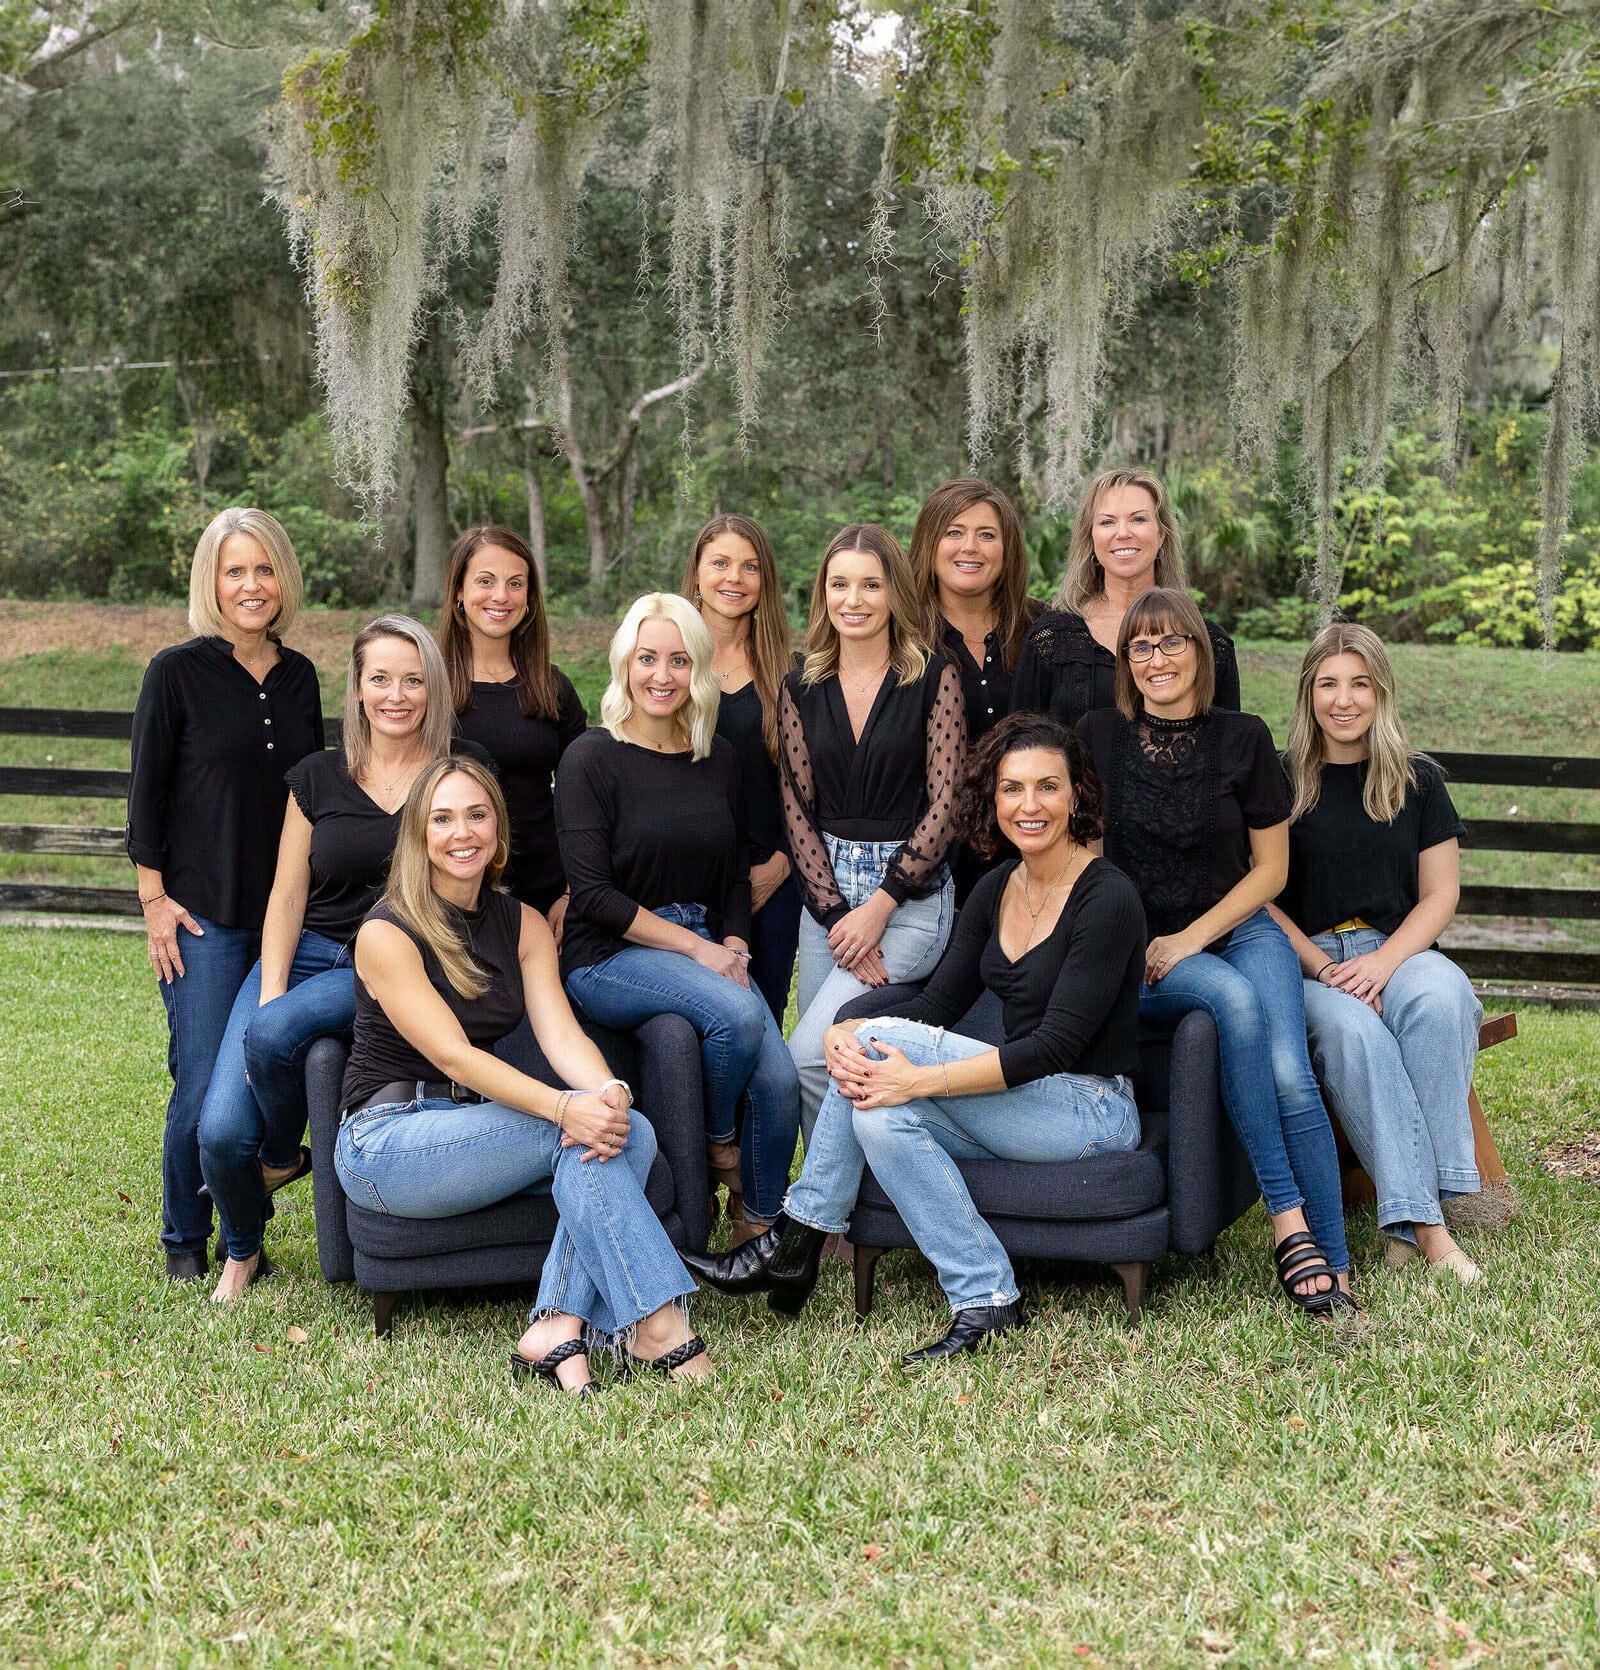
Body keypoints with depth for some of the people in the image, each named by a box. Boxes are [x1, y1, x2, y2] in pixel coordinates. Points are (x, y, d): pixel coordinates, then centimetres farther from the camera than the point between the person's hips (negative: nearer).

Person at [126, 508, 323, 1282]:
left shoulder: (298, 675, 9)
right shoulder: (177, 671, -4)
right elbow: (146, 791, -3)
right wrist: (155, 899, -8)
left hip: (288, 915, 4)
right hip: (204, 914, -4)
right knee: (205, 1085, -5)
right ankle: (184, 1239, 16)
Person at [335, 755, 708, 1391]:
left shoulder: (524, 925, 8)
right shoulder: (386, 934, -11)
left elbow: (562, 1033, -5)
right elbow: (452, 1054, -21)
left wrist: (609, 1092, -29)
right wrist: (566, 1108, -35)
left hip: (477, 1126, 6)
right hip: (386, 1141, -6)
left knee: (629, 1132, -22)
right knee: (577, 1136, -28)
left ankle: (557, 1327, -32)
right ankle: (655, 1325, -26)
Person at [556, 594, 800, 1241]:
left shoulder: (718, 757, 11)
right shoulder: (591, 758, -6)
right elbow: (593, 893, -12)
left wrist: (734, 947, -2)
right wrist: (696, 947, -15)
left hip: (708, 950, 5)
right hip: (609, 957, -5)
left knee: (779, 1080, -18)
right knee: (738, 1013, -32)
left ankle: (760, 1230, 5)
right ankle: (718, 1145, -3)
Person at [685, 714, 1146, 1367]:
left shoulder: (1108, 898, -15)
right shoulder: (996, 890, 9)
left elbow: (1057, 1045, -22)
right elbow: (940, 1002, 5)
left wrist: (918, 1078, -28)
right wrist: (846, 1033, -15)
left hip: (1091, 1110, -7)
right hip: (1023, 1107, 7)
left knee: (884, 1040, -22)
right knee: (880, 1117, -23)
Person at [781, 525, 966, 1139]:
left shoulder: (934, 680, -3)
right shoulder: (802, 689, 7)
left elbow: (943, 804, -7)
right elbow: (797, 809, 3)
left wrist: (880, 906, -12)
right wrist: (835, 913, -8)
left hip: (912, 892, -4)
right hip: (826, 892, 4)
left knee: (807, 1054, -16)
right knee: (820, 1059, 2)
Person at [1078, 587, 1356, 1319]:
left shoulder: (1243, 738, 4)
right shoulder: (1098, 736, 4)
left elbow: (1271, 868, 7)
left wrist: (1192, 938, -6)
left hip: (1239, 930, 1)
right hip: (1137, 952, -1)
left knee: (1291, 1080, -24)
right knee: (1234, 998, -34)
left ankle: (1333, 1266, -13)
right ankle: (1288, 1220, -29)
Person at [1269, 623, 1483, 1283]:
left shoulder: (1418, 781, 13)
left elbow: (1440, 895, 8)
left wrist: (1383, 961, -11)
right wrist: (1323, 968, -13)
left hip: (1399, 949, 2)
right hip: (1304, 958, -1)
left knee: (1443, 999, -35)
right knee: (1350, 1027, -36)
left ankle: (1412, 1221, -32)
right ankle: (1423, 1222, -36)